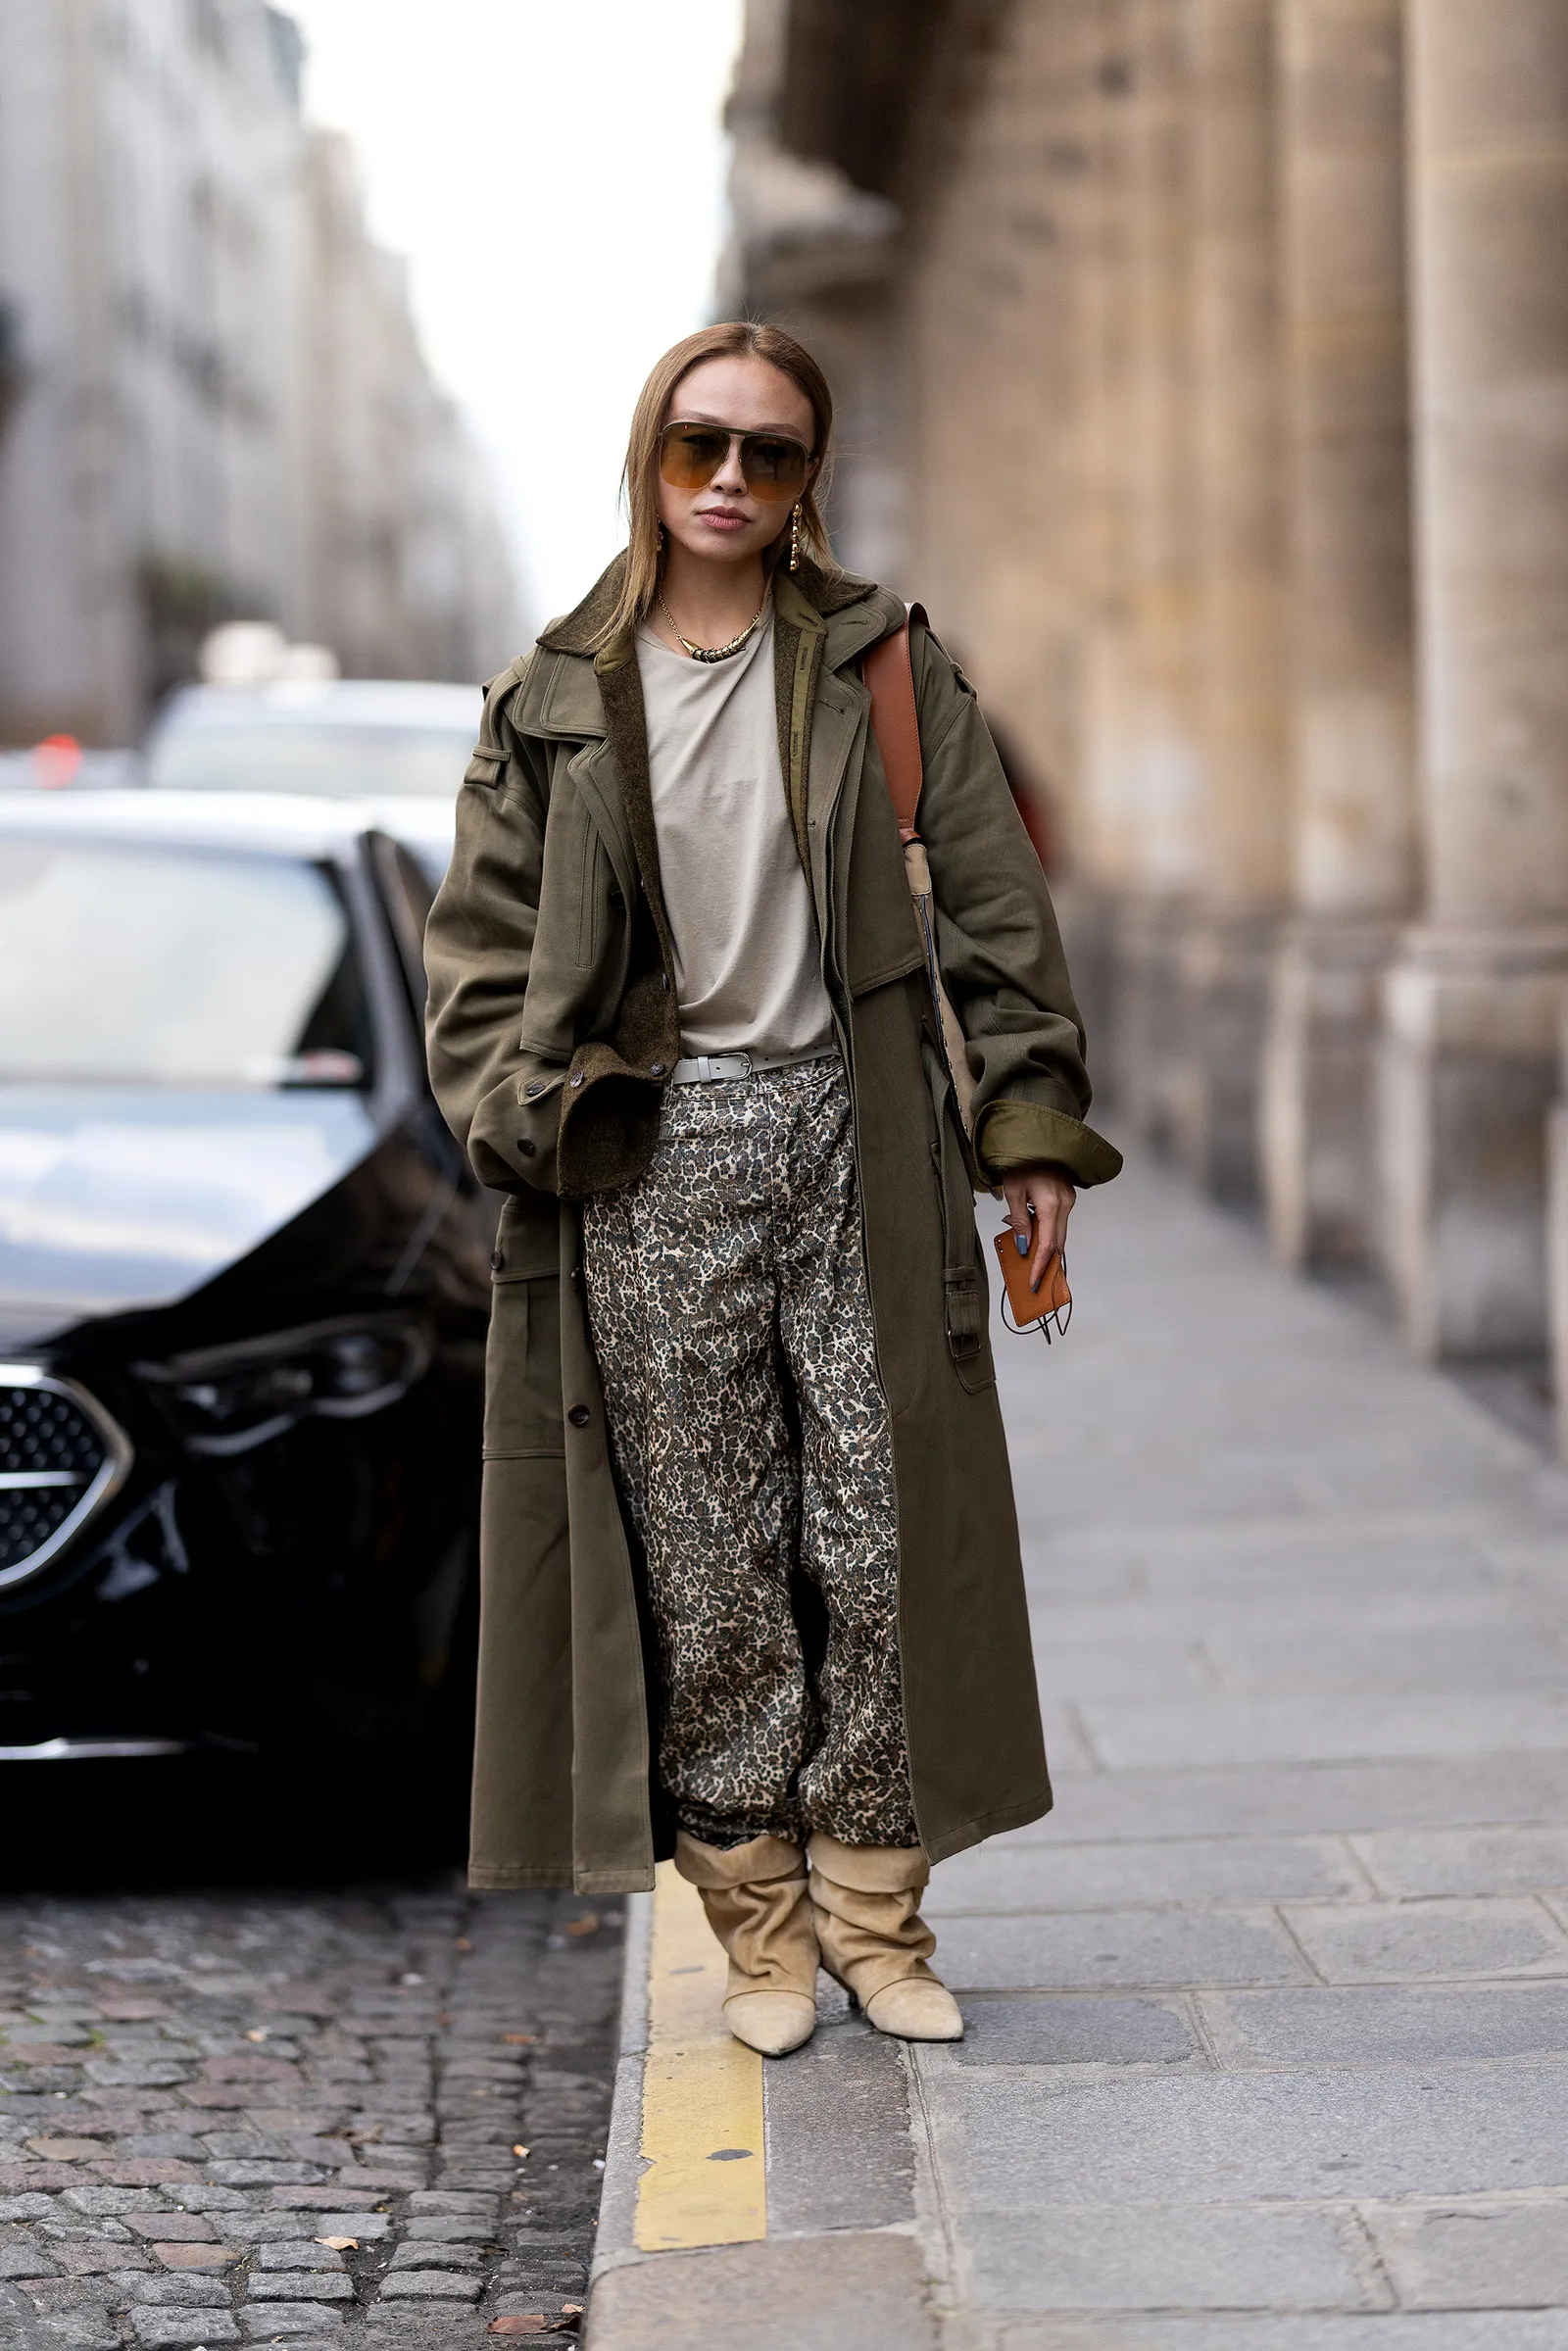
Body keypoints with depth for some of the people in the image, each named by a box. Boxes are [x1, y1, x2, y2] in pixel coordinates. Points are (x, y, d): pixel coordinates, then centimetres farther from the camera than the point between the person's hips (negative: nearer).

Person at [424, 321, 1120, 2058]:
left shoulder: (882, 665, 5)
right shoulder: (560, 698, 6)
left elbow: (991, 907, 4)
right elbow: (482, 943, 7)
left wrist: (1033, 1125, -1)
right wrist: (523, 1120, -6)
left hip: (855, 1140, 0)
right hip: (654, 1160, 0)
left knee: (884, 1538, 1)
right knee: (709, 1561, 2)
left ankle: (874, 1906, 14)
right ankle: (759, 1918, 13)